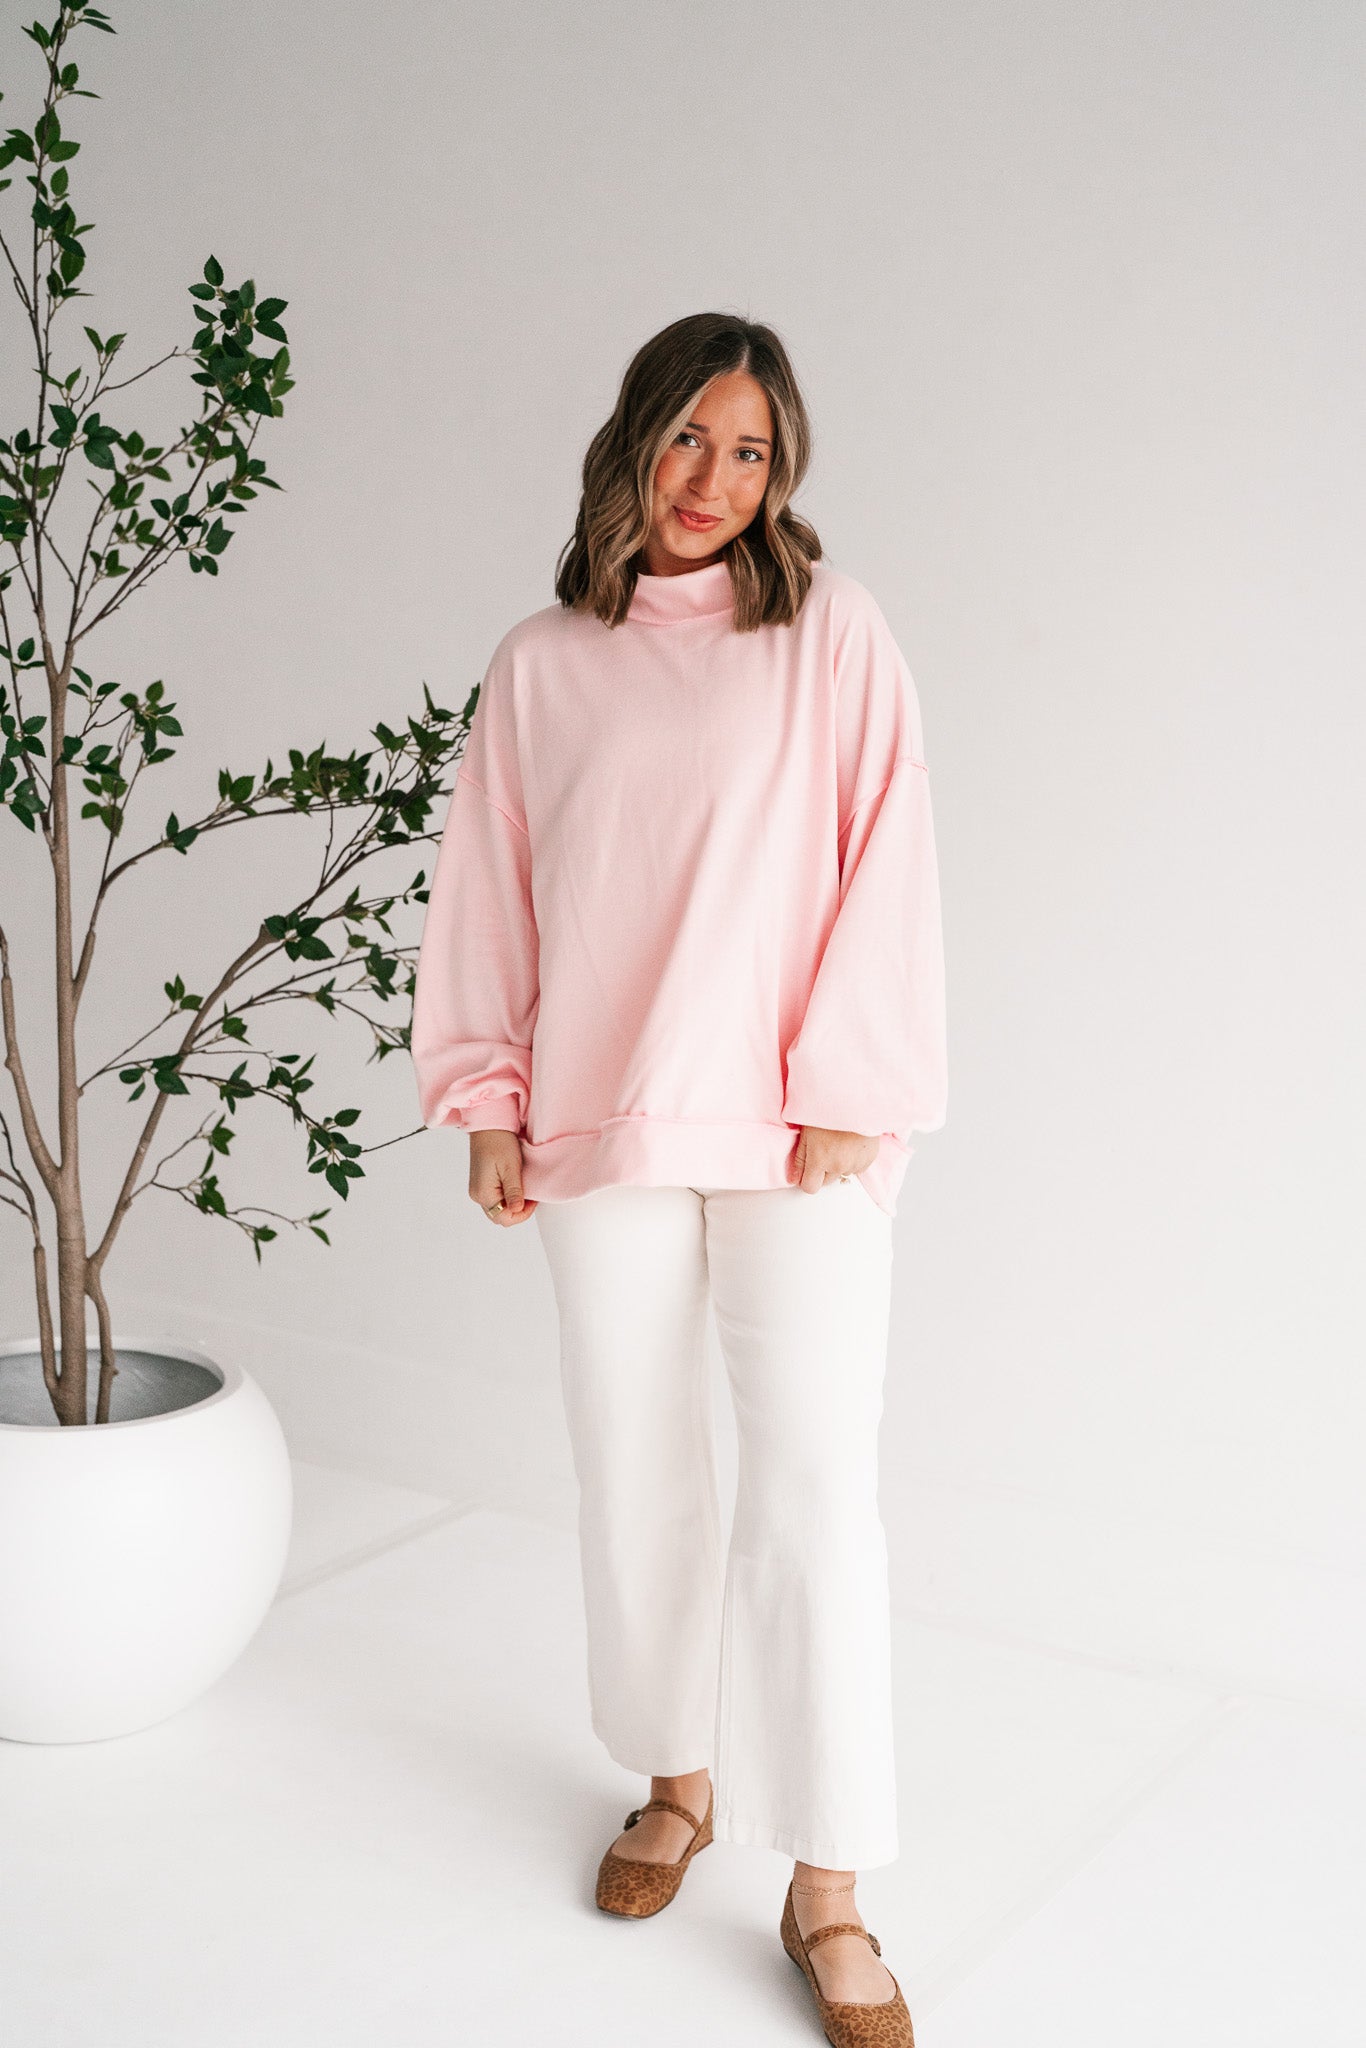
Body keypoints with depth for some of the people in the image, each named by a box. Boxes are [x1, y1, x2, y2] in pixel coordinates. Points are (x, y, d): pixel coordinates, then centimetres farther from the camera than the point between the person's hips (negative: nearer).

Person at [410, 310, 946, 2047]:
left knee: (815, 1495, -5)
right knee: (636, 1479, 11)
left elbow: (884, 869, -3)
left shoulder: (833, 636, 1)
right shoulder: (538, 668, 8)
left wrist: (843, 1094, -9)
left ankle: (827, 1888, 7)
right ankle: (679, 1782, 32)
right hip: (602, 1126, 3)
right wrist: (488, 1104, 6)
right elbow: (488, 894, 10)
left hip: (796, 1131, -2)